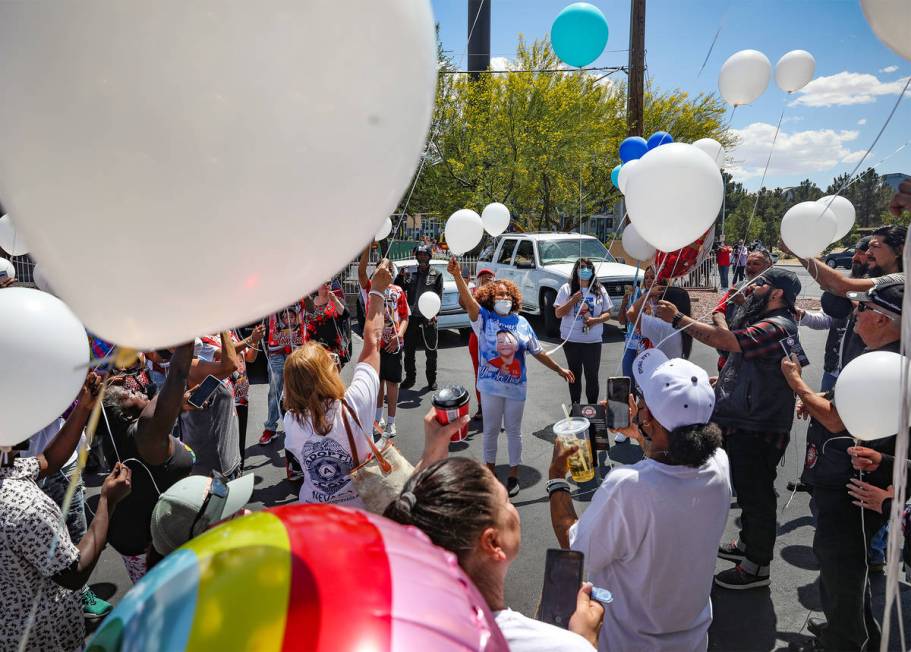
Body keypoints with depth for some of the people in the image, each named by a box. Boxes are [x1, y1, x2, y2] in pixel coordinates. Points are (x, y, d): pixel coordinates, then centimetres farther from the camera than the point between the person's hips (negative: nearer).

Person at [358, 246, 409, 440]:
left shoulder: (398, 292, 1)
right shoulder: (370, 288, 1)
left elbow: (405, 317, 1)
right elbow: (361, 271, -18)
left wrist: (399, 336, -16)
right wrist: (367, 248, -28)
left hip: (392, 343, -1)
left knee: (391, 382, 4)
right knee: (377, 381, 14)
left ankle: (391, 422, 12)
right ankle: (378, 418, 29)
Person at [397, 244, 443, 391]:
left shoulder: (436, 274, 3)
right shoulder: (410, 272, 9)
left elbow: (439, 295, -1)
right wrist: (400, 276, -10)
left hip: (429, 318, -2)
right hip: (411, 317, 2)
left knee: (431, 352, 5)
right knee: (409, 350, 9)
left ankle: (432, 379, 18)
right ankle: (409, 378, 23)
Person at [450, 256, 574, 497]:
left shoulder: (522, 323, 2)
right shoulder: (484, 318, -7)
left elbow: (538, 352, 9)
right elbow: (468, 300, -26)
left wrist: (560, 370, 10)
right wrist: (457, 275, -43)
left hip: (516, 386, 2)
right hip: (490, 385, -2)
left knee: (513, 430, 12)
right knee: (491, 429, 13)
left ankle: (513, 474, 27)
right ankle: (490, 470, 30)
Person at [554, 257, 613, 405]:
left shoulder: (600, 290, 5)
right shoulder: (566, 289, -1)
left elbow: (607, 313, 6)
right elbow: (558, 314, -4)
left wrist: (596, 320, -14)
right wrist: (572, 301, -16)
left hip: (593, 341, 0)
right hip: (571, 340, 0)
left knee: (592, 376, 1)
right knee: (575, 374, 12)